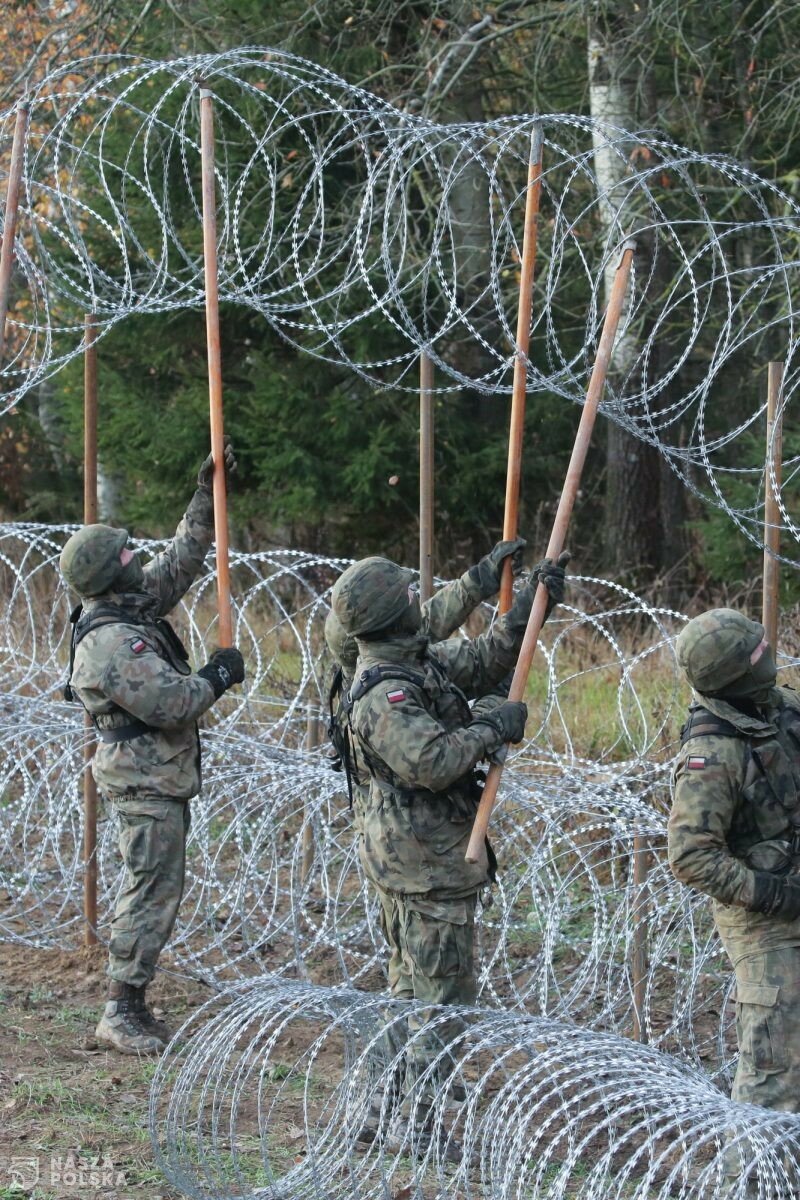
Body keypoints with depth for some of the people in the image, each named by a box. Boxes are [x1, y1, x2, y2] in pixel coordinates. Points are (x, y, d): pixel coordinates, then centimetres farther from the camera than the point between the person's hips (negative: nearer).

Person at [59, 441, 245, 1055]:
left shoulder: (135, 603, 6)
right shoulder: (109, 644, -24)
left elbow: (180, 561, 19)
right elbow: (170, 704, -26)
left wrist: (207, 494, 14)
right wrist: (218, 677, -9)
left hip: (161, 777, 10)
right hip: (147, 782, -10)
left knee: (155, 888, 14)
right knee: (156, 889, -9)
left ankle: (131, 1003, 19)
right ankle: (122, 1010, -5)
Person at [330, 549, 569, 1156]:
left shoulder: (418, 662, 7)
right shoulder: (384, 693, -23)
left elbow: (482, 660, 20)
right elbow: (430, 762, -34)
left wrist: (531, 601, 14)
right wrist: (491, 727, -22)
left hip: (410, 855, 11)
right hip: (427, 861, -11)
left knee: (414, 986, 18)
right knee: (443, 992, -4)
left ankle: (386, 1109, 26)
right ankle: (414, 1124, 1)